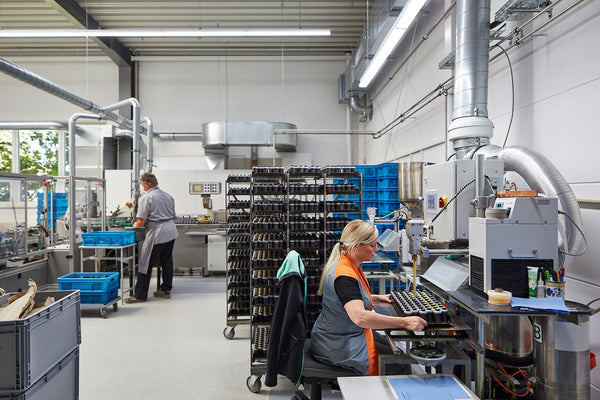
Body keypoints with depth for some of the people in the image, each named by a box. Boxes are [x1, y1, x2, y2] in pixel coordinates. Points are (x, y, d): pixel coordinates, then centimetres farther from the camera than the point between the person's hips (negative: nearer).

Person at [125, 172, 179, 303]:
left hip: (157, 234, -8)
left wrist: (135, 225, 7)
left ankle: (140, 295, 7)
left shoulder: (146, 198, -11)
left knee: (145, 264, 1)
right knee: (167, 262, 15)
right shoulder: (168, 195, 12)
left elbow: (141, 221, -13)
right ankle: (165, 290, 24)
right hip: (171, 232, 8)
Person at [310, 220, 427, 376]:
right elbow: (360, 317, -42)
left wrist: (376, 297, 14)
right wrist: (404, 322, -40)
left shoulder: (351, 266, 4)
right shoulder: (344, 275, -29)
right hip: (338, 345, -10)